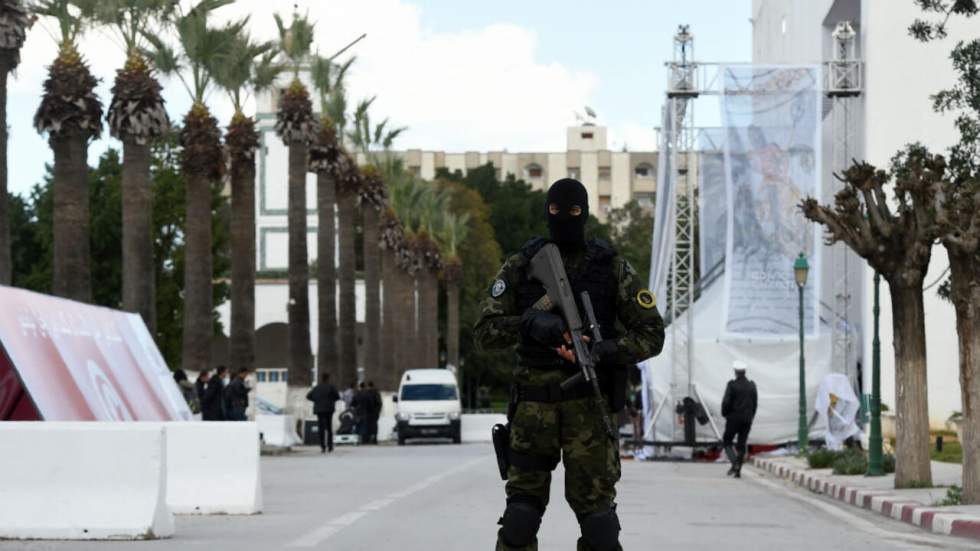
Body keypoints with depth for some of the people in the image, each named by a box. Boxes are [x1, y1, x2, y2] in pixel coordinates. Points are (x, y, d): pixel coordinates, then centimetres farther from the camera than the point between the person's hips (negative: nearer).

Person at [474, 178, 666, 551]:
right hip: (535, 403, 1)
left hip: (589, 404, -1)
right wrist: (527, 323, -20)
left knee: (596, 512, -4)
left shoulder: (612, 268, 2)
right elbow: (484, 333, 0)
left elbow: (651, 335, 1)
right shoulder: (520, 266, 5)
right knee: (521, 512, -3)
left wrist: (603, 351, -17)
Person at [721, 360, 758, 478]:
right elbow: (755, 403, 6)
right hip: (747, 420, 4)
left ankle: (735, 463, -13)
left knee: (727, 442, 8)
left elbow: (726, 402, -13)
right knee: (741, 445, 10)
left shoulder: (732, 385, -11)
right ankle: (738, 470, 7)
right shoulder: (752, 386, 3)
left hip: (734, 418, -4)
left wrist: (724, 414, 3)